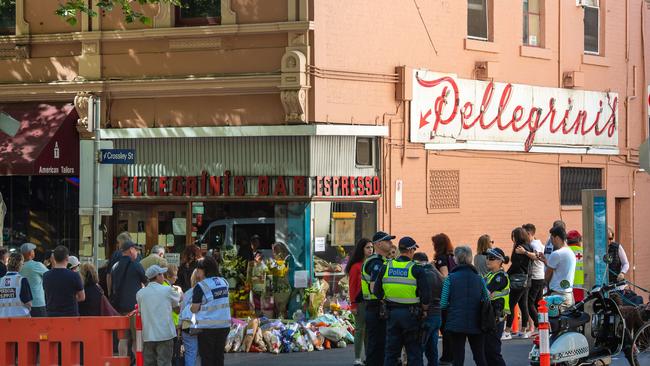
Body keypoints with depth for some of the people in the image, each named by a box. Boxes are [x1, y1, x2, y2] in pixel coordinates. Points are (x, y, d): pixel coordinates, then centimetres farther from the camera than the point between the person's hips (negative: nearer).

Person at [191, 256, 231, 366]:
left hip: (207, 327, -5)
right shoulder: (223, 282, 6)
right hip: (224, 324, 5)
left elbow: (194, 309, -12)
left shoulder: (201, 286, -12)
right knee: (219, 357, 12)